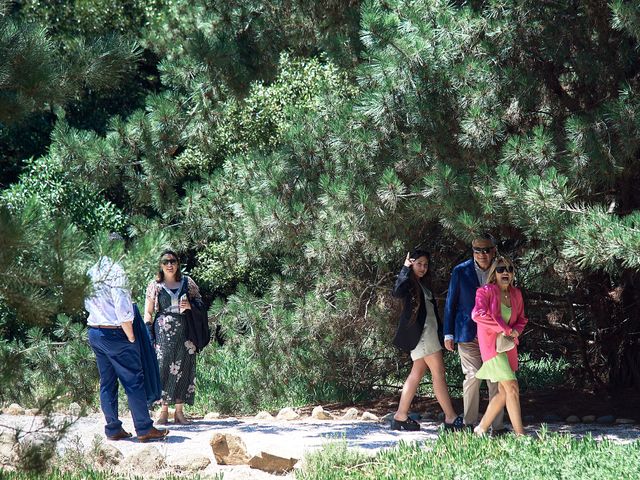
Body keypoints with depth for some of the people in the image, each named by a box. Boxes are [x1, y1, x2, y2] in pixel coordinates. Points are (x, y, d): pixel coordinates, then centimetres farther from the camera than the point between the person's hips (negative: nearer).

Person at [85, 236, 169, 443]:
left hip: (94, 331, 8)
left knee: (107, 382, 12)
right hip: (115, 333, -8)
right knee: (134, 381, -2)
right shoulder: (116, 272, -16)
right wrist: (131, 337, -10)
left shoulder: (92, 272, 8)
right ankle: (144, 429, 0)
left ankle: (113, 429, 15)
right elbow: (122, 310, -18)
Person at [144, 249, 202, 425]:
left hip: (184, 332, 2)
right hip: (163, 332, -2)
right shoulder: (155, 286, 6)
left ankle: (179, 411, 7)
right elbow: (148, 312, 7)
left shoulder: (187, 282, 9)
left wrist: (190, 306, -5)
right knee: (163, 369, -7)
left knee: (183, 369, 0)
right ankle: (164, 412, 0)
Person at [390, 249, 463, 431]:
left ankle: (400, 417, 8)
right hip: (420, 332, -9)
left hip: (430, 331, 9)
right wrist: (406, 269, -22)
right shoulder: (409, 282, -5)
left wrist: (440, 333, 18)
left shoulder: (422, 284, 22)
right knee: (438, 373, -11)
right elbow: (397, 292, -28)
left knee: (417, 374, 7)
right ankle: (450, 418, -12)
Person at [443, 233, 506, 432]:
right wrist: (448, 334, 2)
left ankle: (498, 426, 3)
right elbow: (451, 303, 5)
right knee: (472, 377, -4)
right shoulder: (461, 272, 1)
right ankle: (469, 424, 5)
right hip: (468, 333, -1)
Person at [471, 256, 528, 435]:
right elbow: (478, 314, -24)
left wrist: (515, 331, -2)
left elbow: (521, 319, 22)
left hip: (508, 346, 7)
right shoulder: (486, 291, -8)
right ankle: (520, 434, -12)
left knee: (504, 393, 8)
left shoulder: (516, 294, 11)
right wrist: (505, 329, -22)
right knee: (512, 387, -15)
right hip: (491, 344, -7)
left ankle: (481, 429, 21)